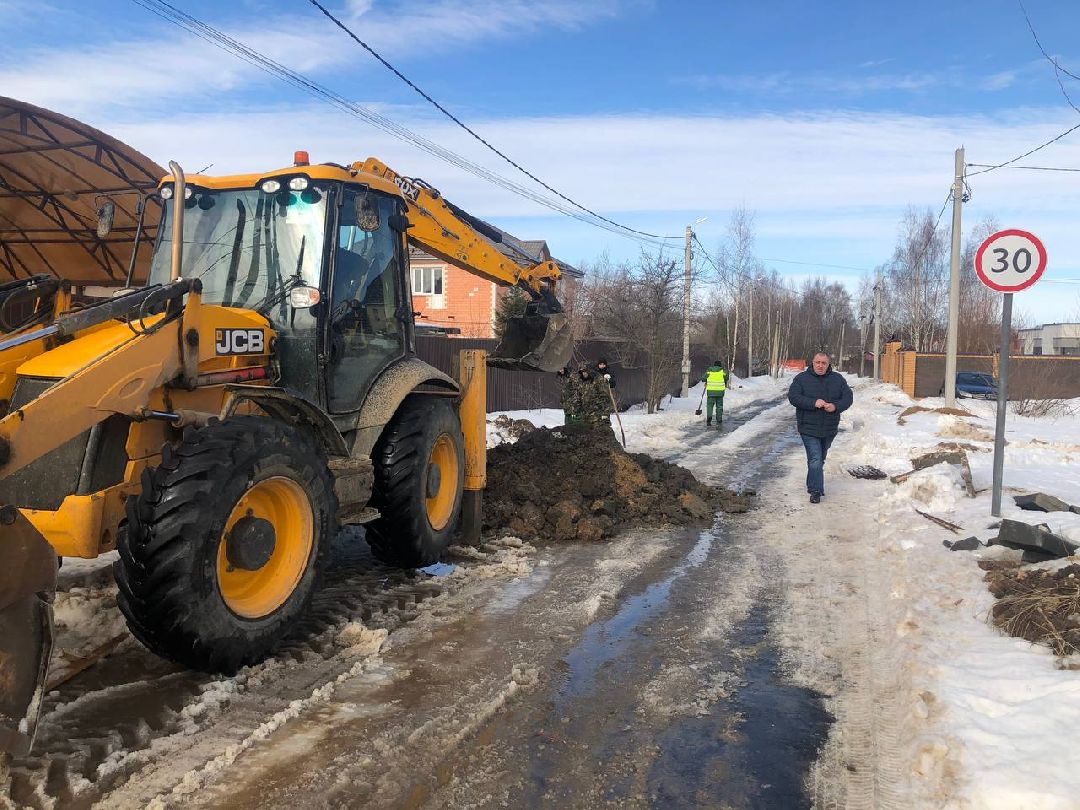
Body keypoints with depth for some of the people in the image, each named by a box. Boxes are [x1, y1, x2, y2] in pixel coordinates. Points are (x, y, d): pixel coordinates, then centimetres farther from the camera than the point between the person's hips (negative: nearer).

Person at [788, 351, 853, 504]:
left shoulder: (838, 379, 4)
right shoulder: (801, 378, -5)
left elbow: (847, 398, 3)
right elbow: (793, 397, -13)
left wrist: (835, 406, -18)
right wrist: (813, 403, -25)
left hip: (829, 429, 4)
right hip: (809, 428, -4)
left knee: (820, 459, 17)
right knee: (815, 460, -12)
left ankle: (812, 485, 34)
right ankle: (816, 491, -5)